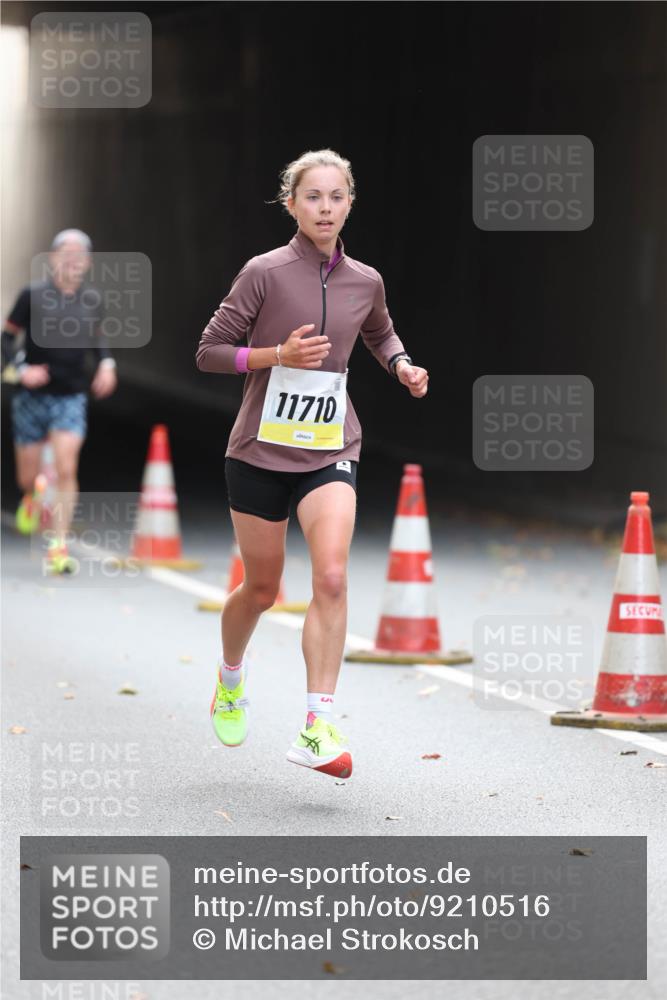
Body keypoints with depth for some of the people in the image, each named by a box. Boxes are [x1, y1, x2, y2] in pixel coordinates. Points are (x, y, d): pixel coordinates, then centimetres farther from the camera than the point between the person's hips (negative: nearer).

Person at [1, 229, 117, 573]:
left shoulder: (92, 300, 2)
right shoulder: (33, 295, -8)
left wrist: (106, 363, 1)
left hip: (71, 399, 1)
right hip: (32, 398, -1)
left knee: (66, 471, -14)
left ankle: (58, 546, -7)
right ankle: (33, 495, 44)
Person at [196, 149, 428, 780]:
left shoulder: (364, 282, 4)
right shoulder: (265, 273, -9)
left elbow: (380, 333, 27)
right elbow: (209, 352, -6)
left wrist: (402, 366, 6)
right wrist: (278, 355, -19)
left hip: (330, 451, 2)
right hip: (261, 450, -2)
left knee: (331, 577, -19)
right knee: (262, 589, 11)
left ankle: (317, 728, -21)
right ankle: (230, 675, 44)